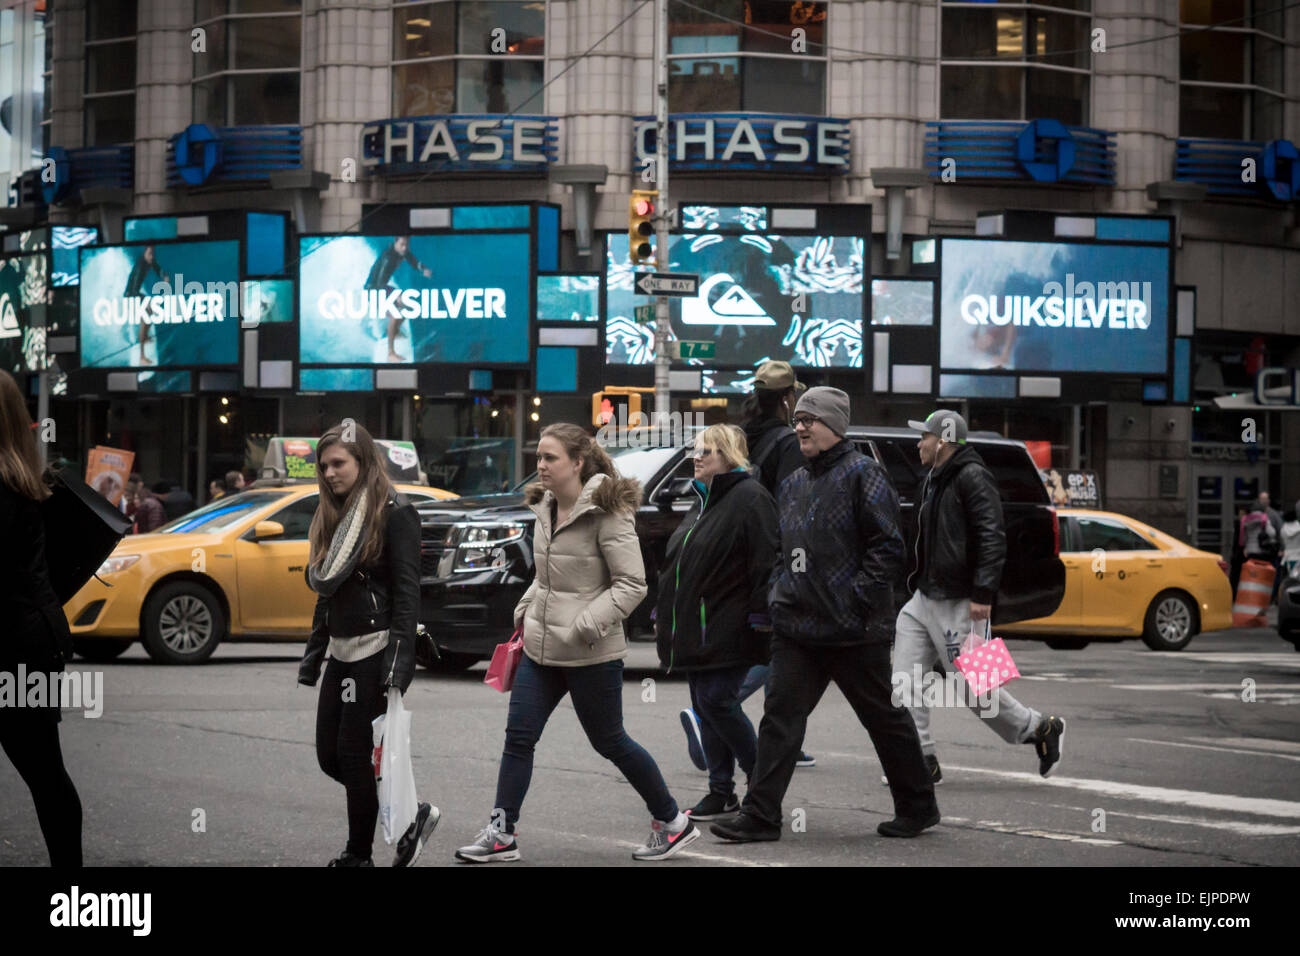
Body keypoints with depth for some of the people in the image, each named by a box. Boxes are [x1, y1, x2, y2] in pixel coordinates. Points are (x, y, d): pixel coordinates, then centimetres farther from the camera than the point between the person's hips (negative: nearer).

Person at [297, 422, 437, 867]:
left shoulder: (394, 512, -9)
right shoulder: (333, 515, 15)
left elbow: (406, 591, -15)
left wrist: (400, 661, -22)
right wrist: (313, 653, 16)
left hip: (376, 650, -8)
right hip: (341, 652, 8)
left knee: (354, 752, -6)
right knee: (330, 755, 6)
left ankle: (358, 856, 6)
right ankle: (411, 816, 18)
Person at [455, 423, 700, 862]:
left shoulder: (606, 514, -17)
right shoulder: (545, 508, 8)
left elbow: (632, 584, -19)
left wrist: (585, 626, -23)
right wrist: (526, 610, 10)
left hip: (591, 656, -7)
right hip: (541, 646, 7)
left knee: (609, 742, 5)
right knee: (518, 736, 1)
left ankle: (673, 822, 22)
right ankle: (501, 834, 6)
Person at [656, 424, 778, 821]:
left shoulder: (749, 498, -11)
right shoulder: (702, 501, 18)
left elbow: (765, 564, -17)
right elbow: (676, 561, 25)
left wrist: (761, 620, -22)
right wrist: (664, 615, 23)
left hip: (727, 630, -9)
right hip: (695, 629, 9)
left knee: (717, 702, -11)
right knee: (705, 707, 8)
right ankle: (721, 792, 14)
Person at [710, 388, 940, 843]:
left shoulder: (862, 473, -7)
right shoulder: (793, 484, 16)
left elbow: (887, 547, -13)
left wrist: (858, 600, -18)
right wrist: (777, 595, 12)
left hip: (854, 631, -7)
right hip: (797, 629, 7)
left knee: (884, 717, 5)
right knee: (780, 716, -1)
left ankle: (917, 806, 20)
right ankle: (760, 816, -3)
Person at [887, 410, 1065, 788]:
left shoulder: (972, 478, -14)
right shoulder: (935, 480, 16)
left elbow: (993, 537, -21)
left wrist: (983, 593, -25)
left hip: (958, 604, -9)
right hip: (925, 600, 9)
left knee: (974, 687, -4)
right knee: (905, 680, 1)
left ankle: (1042, 731, 14)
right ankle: (921, 760, 5)